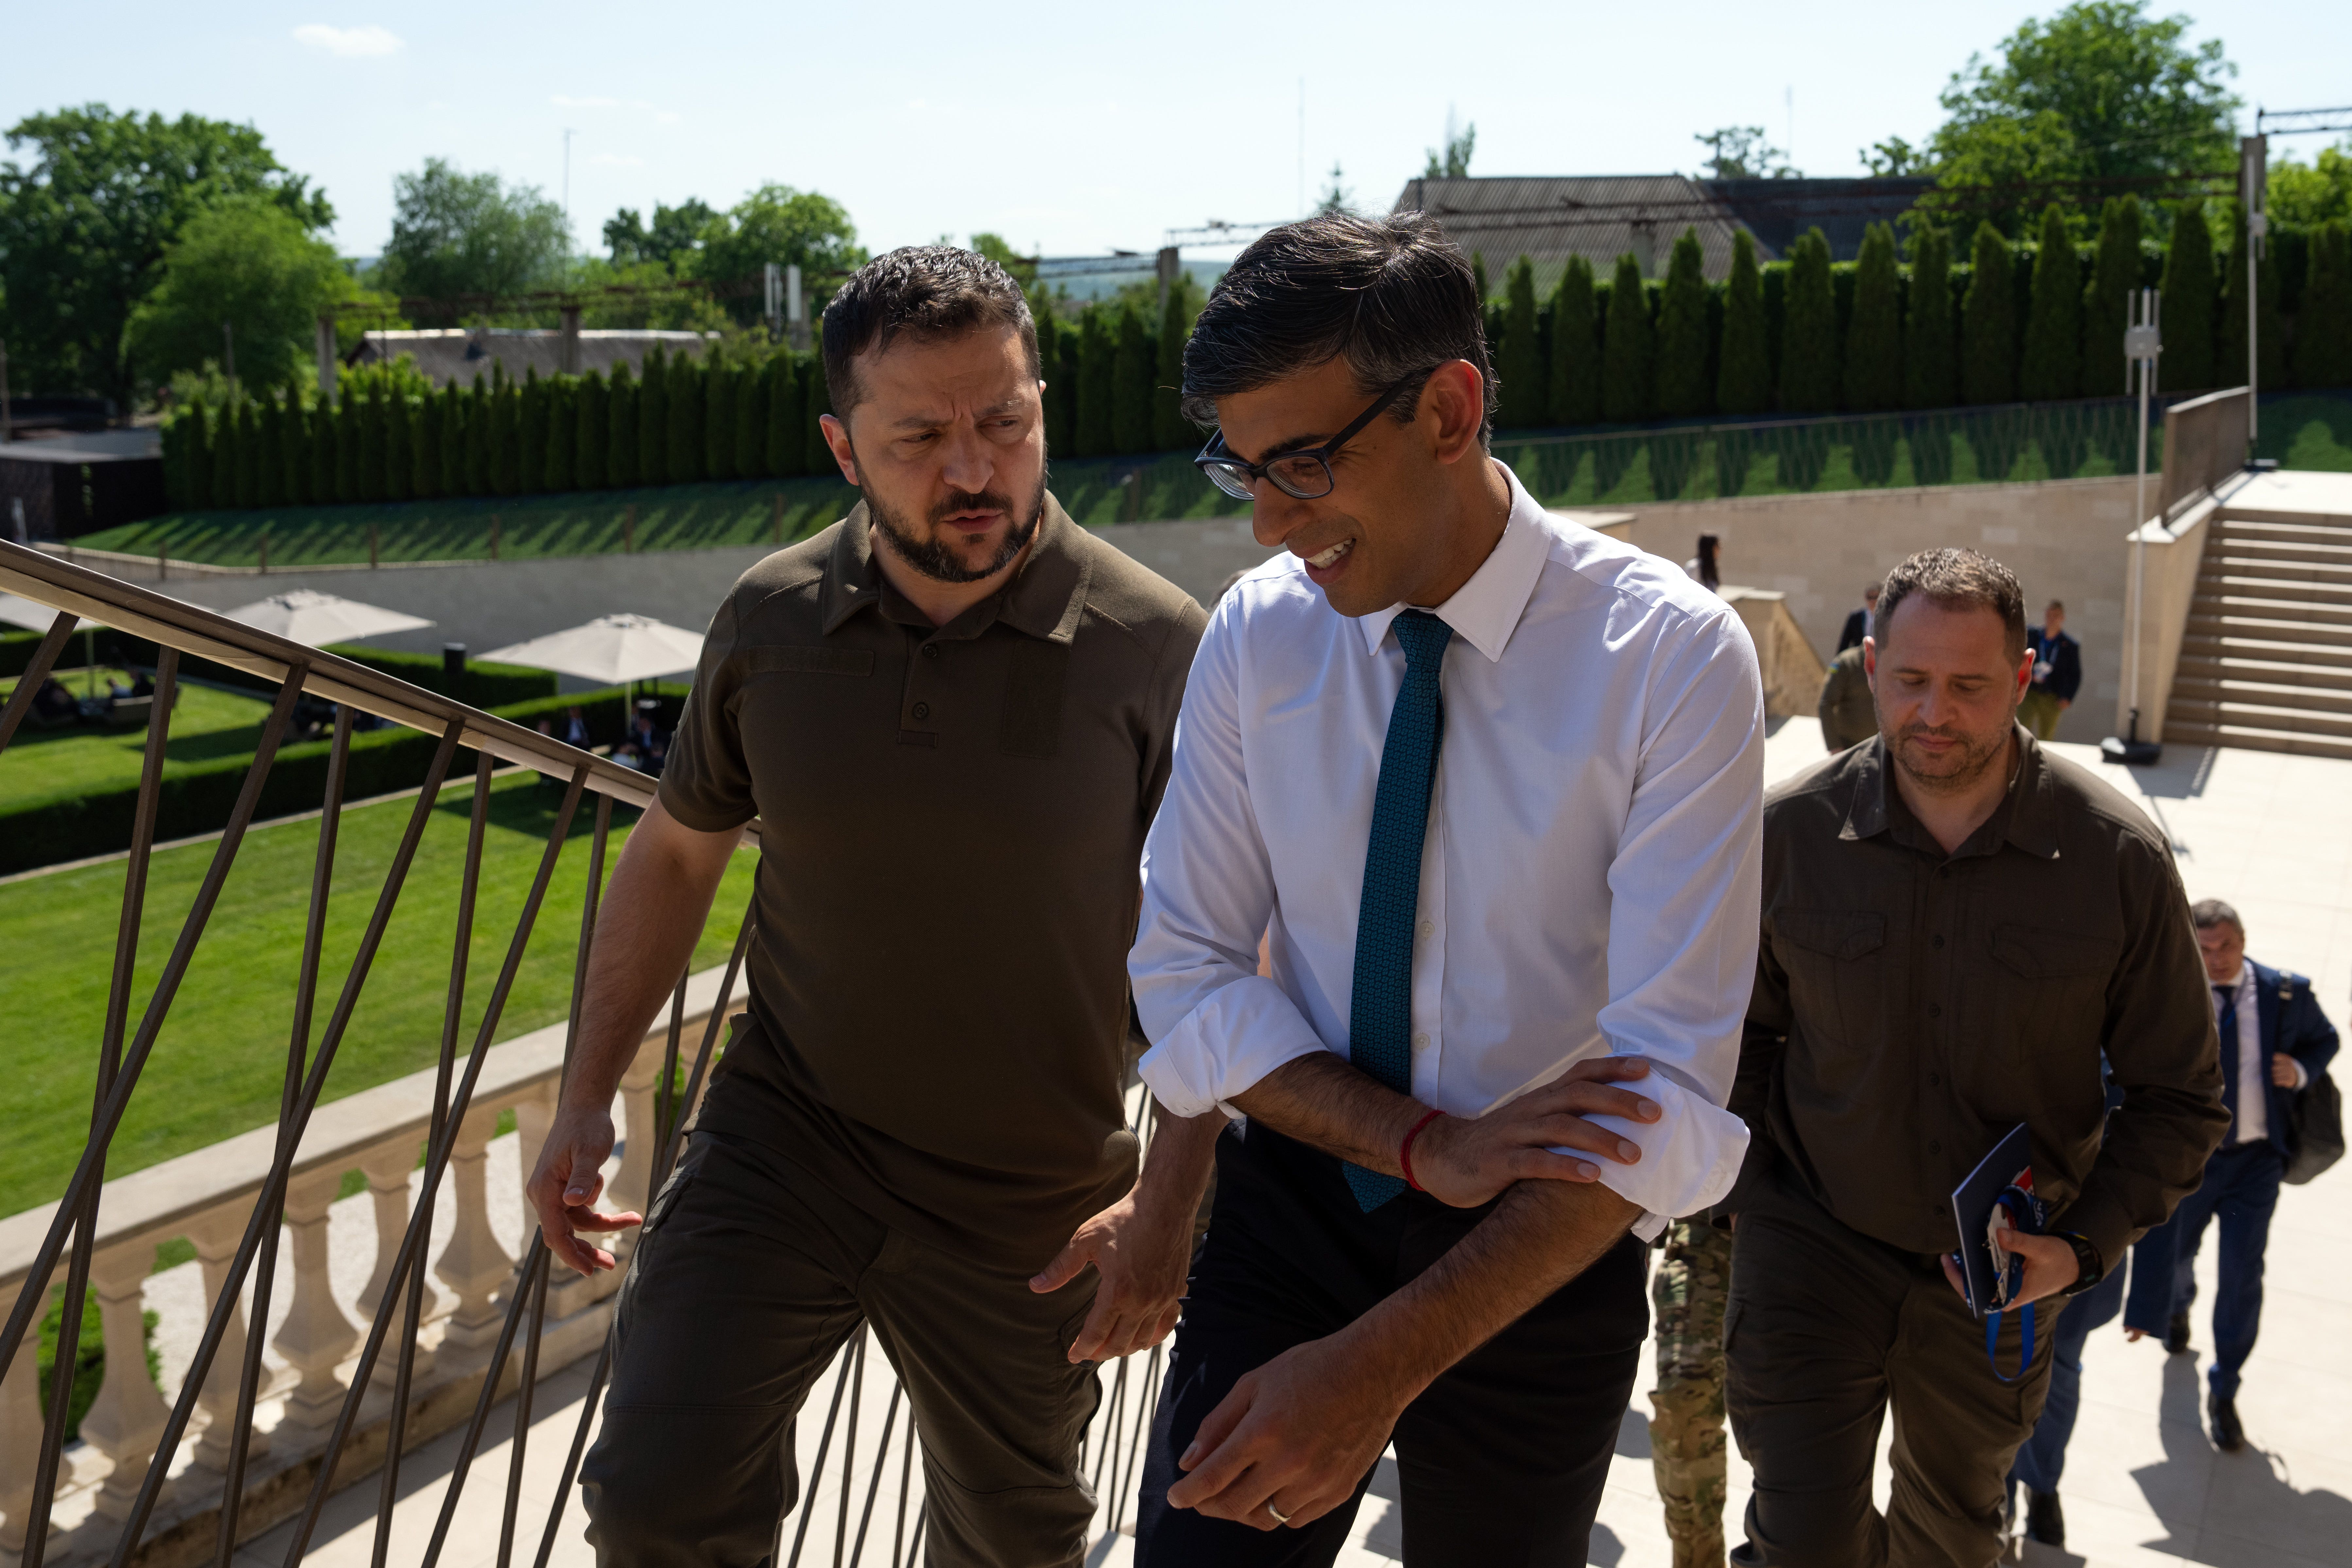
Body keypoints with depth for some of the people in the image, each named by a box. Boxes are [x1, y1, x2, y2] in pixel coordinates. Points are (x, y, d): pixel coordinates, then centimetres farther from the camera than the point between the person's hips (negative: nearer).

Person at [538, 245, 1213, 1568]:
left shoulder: (1155, 648, -15)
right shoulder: (772, 620, -6)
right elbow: (677, 853, 8)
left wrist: (1169, 1202, -18)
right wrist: (590, 1097, 6)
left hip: (1028, 1205, -1)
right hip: (784, 1141, 2)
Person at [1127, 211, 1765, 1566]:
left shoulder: (1671, 659, -19)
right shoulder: (1257, 635, -8)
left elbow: (1669, 1095, -22)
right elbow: (1186, 974, -4)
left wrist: (1385, 1364, -28)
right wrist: (1427, 1143, -20)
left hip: (1544, 1247, -1)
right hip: (1287, 1211, 2)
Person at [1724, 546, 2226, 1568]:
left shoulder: (2120, 858, -13)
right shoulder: (1788, 830, -12)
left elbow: (2178, 1097, -3)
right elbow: (1736, 1032, 4)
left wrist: (2086, 1245, -15)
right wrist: (1749, 1200, -2)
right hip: (1814, 1240, -1)